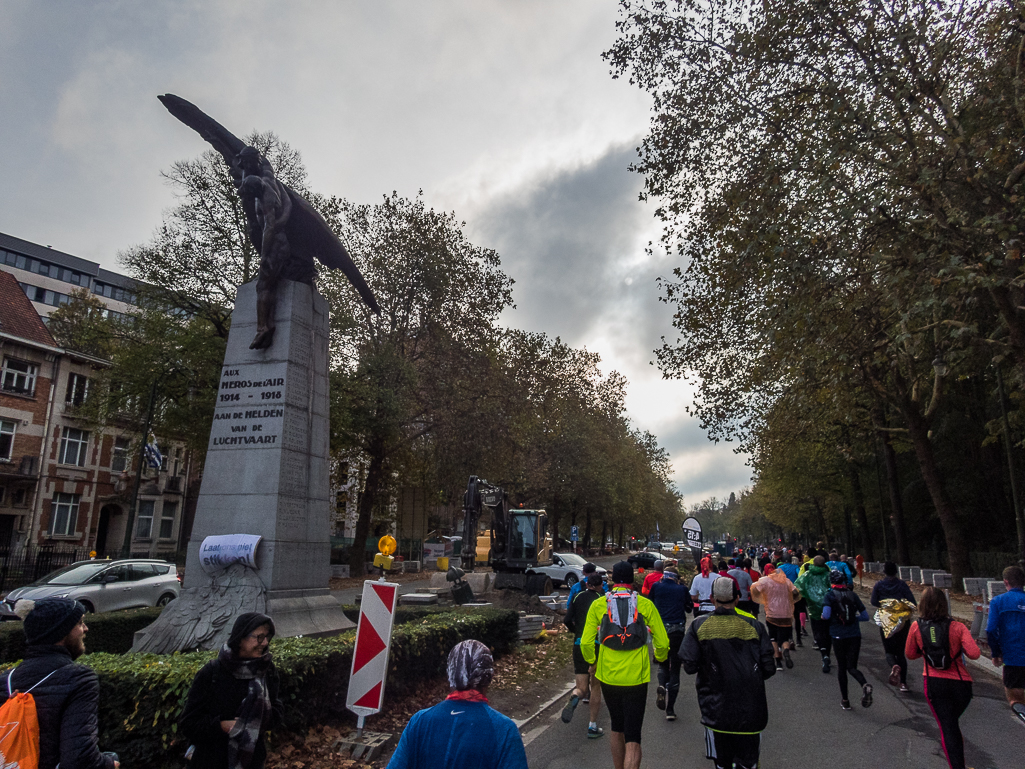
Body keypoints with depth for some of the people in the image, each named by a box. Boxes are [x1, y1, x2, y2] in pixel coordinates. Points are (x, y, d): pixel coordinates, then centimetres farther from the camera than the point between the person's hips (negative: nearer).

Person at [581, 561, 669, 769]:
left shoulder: (599, 604, -3)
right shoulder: (645, 604, -5)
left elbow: (586, 643, -4)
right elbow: (662, 643, -2)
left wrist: (592, 662, 16)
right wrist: (659, 658, 20)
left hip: (608, 676, 2)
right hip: (636, 678, -2)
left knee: (617, 730, 23)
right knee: (633, 737, 4)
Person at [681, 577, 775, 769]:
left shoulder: (699, 626, -8)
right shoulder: (753, 626, -7)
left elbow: (689, 667, -11)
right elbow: (769, 669, -5)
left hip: (716, 708, 0)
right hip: (750, 709, 0)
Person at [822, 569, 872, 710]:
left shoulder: (830, 595, -6)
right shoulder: (853, 595, 4)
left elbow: (826, 615, -18)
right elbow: (865, 616, 5)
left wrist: (822, 616, 3)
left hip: (838, 636, -2)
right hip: (855, 635, 3)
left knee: (841, 667, 13)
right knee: (852, 667, 8)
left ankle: (845, 701, 18)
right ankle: (865, 685, -23)